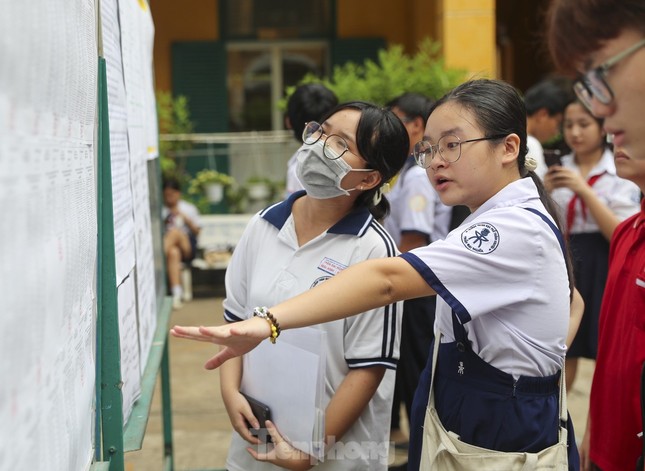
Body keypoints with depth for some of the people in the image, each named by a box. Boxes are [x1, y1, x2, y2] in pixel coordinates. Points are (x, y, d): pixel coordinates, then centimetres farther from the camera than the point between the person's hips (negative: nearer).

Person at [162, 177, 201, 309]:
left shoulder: (189, 208, 17)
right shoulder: (159, 210, 17)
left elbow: (197, 231, 13)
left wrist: (185, 218, -2)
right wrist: (162, 224, -8)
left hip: (187, 245, 0)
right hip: (167, 246, 0)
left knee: (175, 231, -35)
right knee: (173, 252, -39)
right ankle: (177, 293, -51)